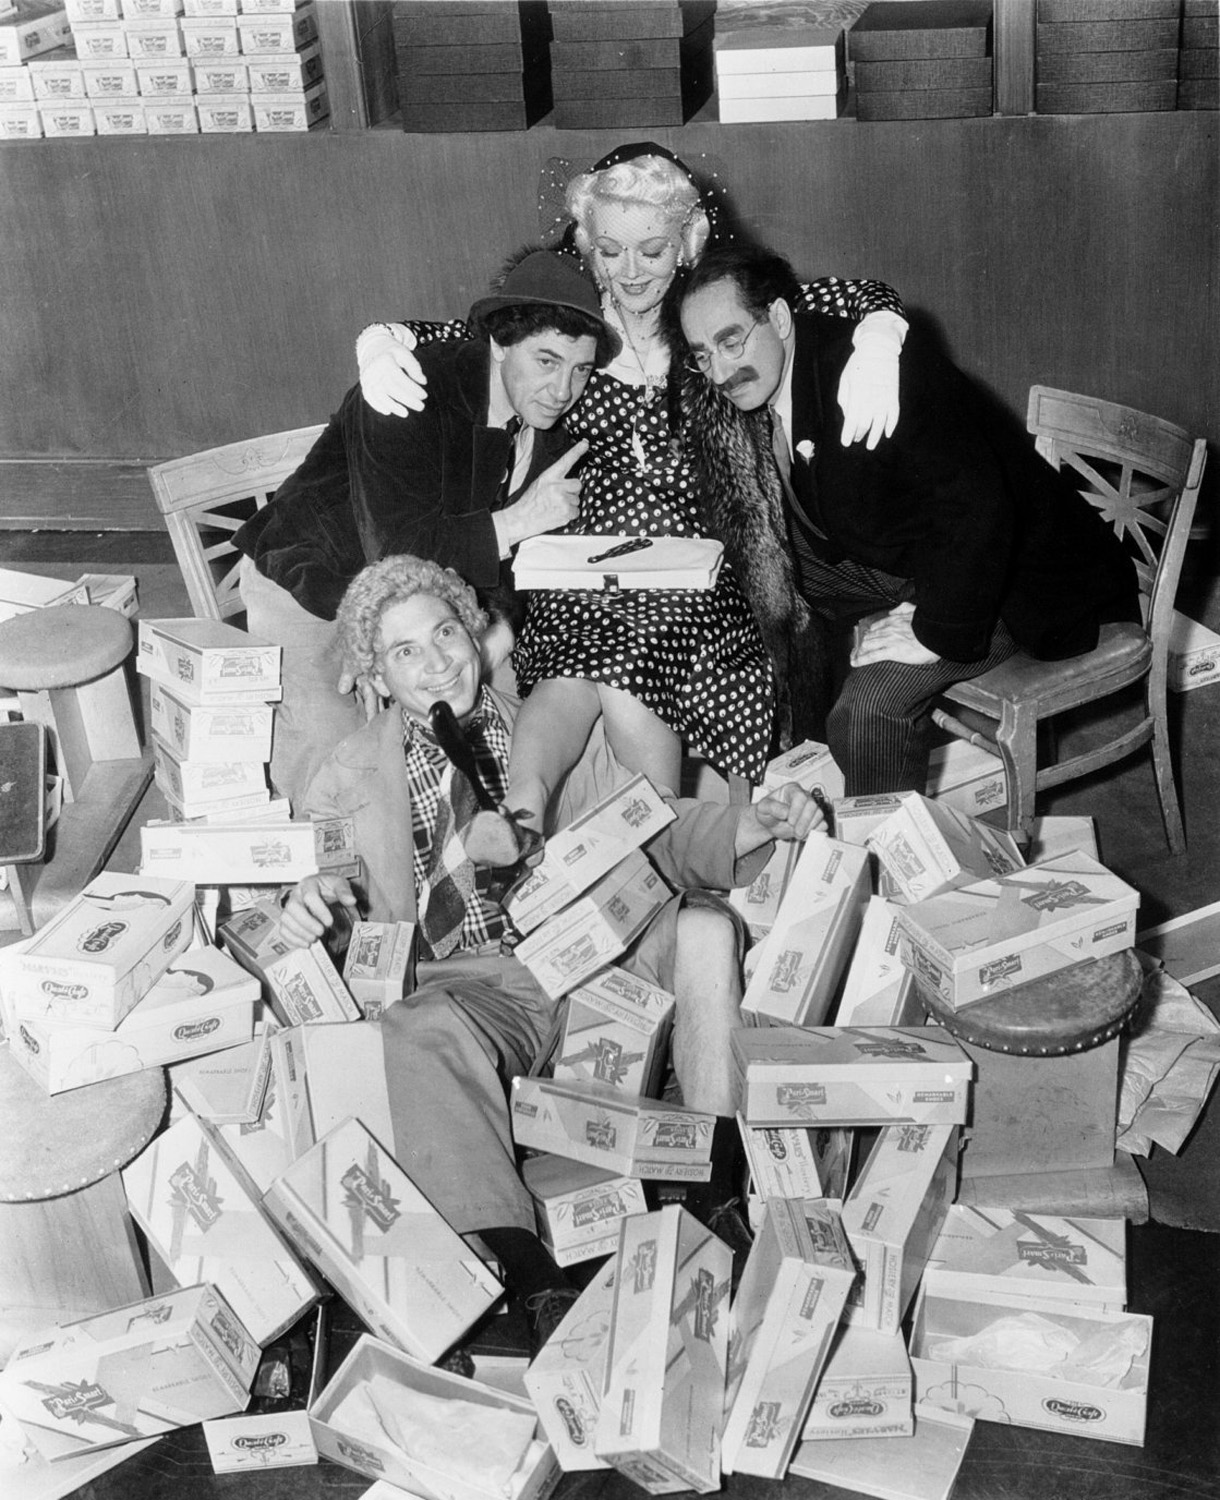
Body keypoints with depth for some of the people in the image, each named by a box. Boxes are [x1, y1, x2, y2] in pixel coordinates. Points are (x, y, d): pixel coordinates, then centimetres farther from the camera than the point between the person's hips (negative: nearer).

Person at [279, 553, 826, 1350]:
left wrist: (754, 826, -13)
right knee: (423, 1031, -35)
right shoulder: (354, 772, 11)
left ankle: (718, 1174, -19)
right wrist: (309, 895, -16)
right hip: (470, 982, -2)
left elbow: (656, 833, 7)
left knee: (703, 923, -23)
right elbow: (299, 859, 11)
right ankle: (526, 1270, -35)